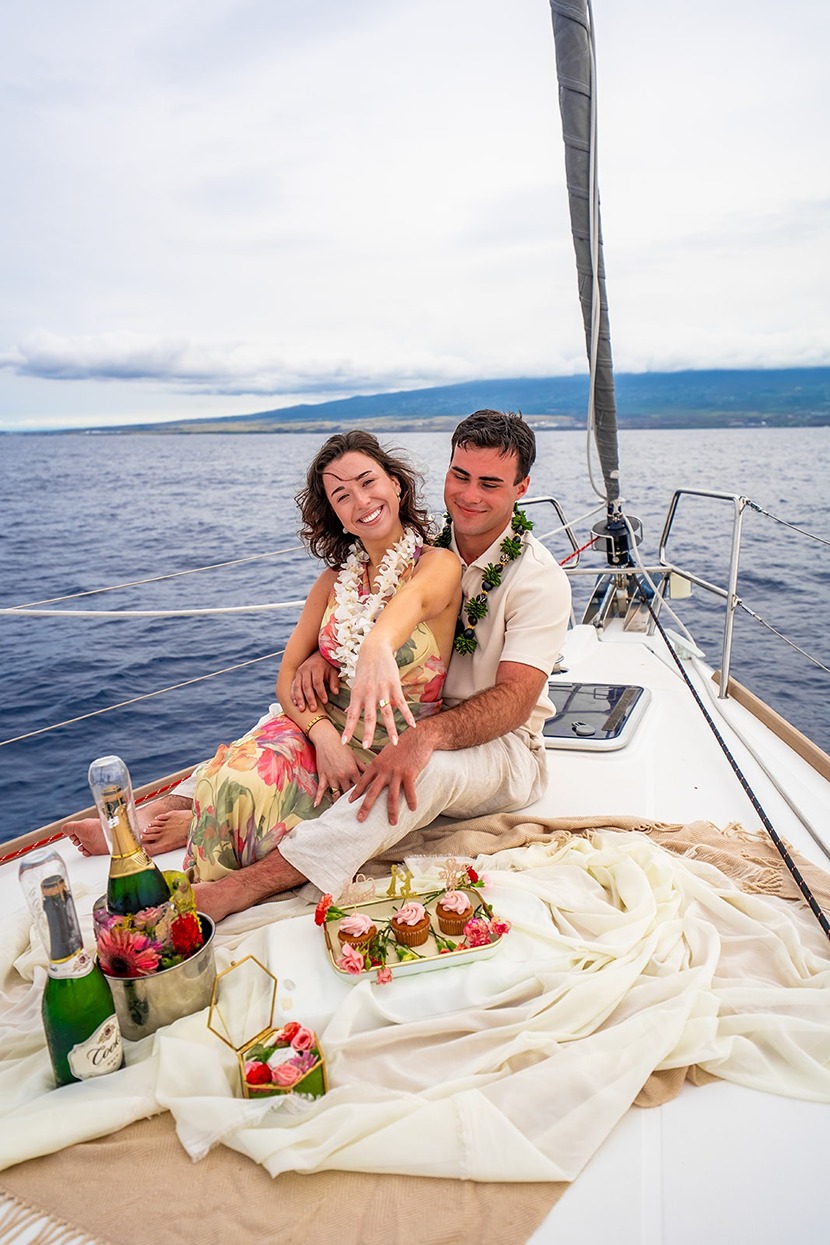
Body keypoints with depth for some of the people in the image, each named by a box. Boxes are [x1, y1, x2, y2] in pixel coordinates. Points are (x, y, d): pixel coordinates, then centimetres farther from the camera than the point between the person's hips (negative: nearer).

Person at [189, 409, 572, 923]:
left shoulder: (539, 577, -14)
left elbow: (514, 700, -23)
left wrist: (425, 736, -41)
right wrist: (321, 659, -17)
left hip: (500, 744, -6)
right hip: (409, 721, 6)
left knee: (428, 768, -39)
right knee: (290, 721, -12)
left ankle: (246, 886, -44)